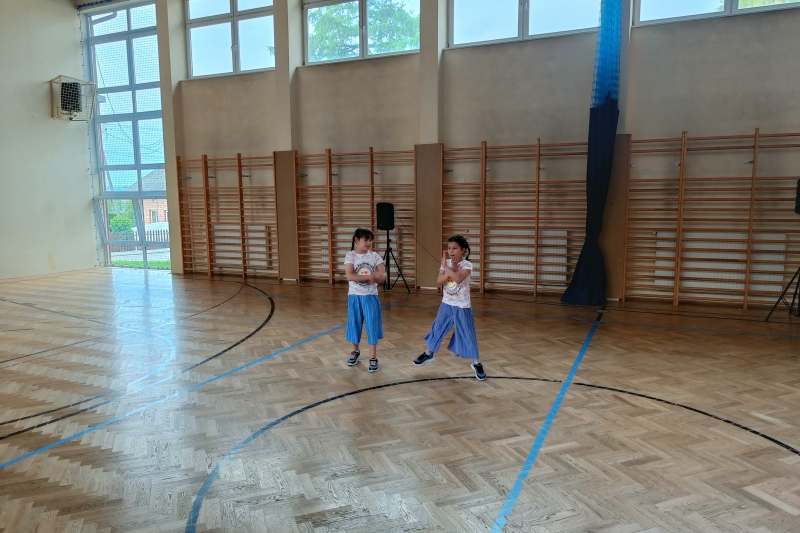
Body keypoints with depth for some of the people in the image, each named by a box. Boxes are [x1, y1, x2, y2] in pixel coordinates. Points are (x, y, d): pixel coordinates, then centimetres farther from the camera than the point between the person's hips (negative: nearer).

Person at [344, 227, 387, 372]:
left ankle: (373, 358, 9)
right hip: (355, 296, -1)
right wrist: (369, 276, -26)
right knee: (355, 325, 11)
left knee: (372, 326, 0)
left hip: (371, 296, 1)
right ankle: (355, 352, 34)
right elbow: (350, 276, -19)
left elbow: (383, 274, -5)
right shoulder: (350, 256, -7)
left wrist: (378, 277, -28)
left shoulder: (374, 256, 0)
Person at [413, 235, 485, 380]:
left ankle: (477, 363, 14)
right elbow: (439, 280, -13)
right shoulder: (446, 264, 0)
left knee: (468, 334, 0)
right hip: (446, 304, 5)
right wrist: (451, 269, -23)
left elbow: (458, 279, -32)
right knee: (437, 329, 15)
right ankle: (428, 353, 36)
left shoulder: (467, 265, -15)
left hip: (462, 307, -5)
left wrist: (446, 267, -27)